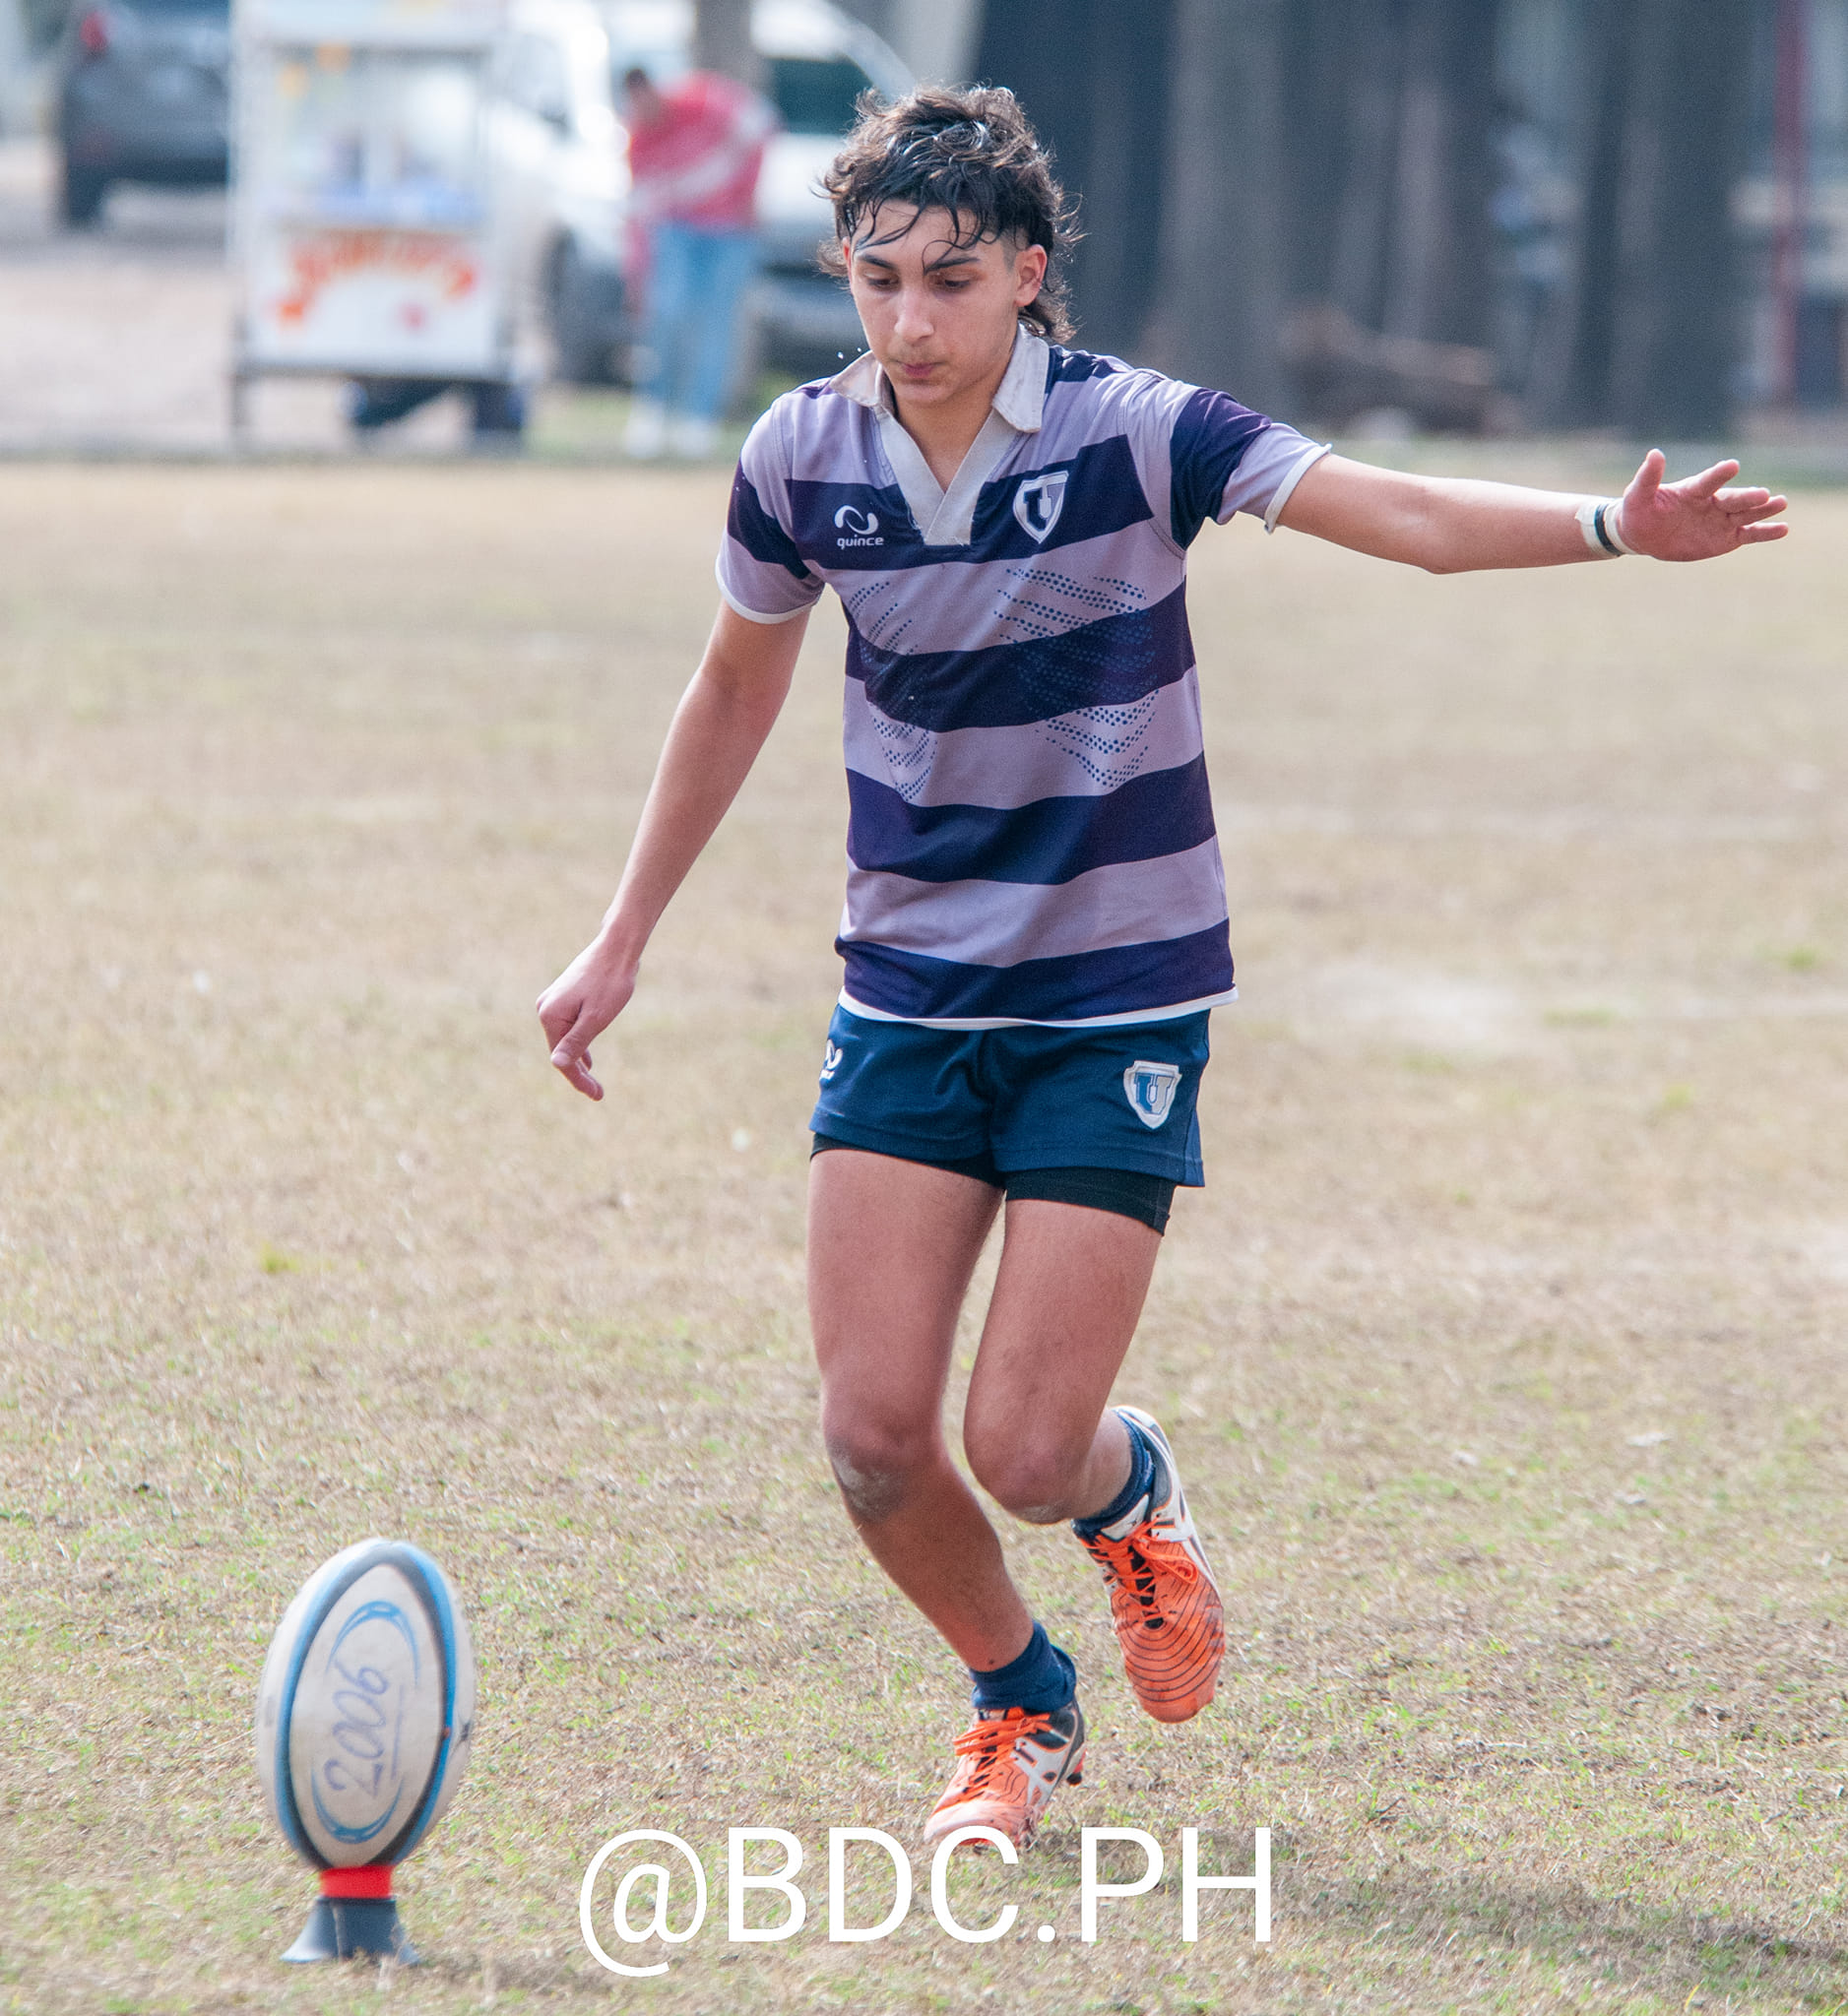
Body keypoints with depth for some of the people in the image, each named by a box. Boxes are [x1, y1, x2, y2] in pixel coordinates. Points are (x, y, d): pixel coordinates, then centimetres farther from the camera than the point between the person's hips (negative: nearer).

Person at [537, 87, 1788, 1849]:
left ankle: (1130, 1491, 29)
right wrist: (622, 942, 18)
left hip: (1118, 1003, -3)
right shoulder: (804, 458, -3)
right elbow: (735, 692, 14)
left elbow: (1397, 513, -24)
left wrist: (1614, 527, -41)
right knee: (873, 1434, -6)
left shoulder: (1133, 433, -14)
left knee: (1024, 1449, -10)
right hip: (907, 994, 3)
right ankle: (1022, 1707, 23)